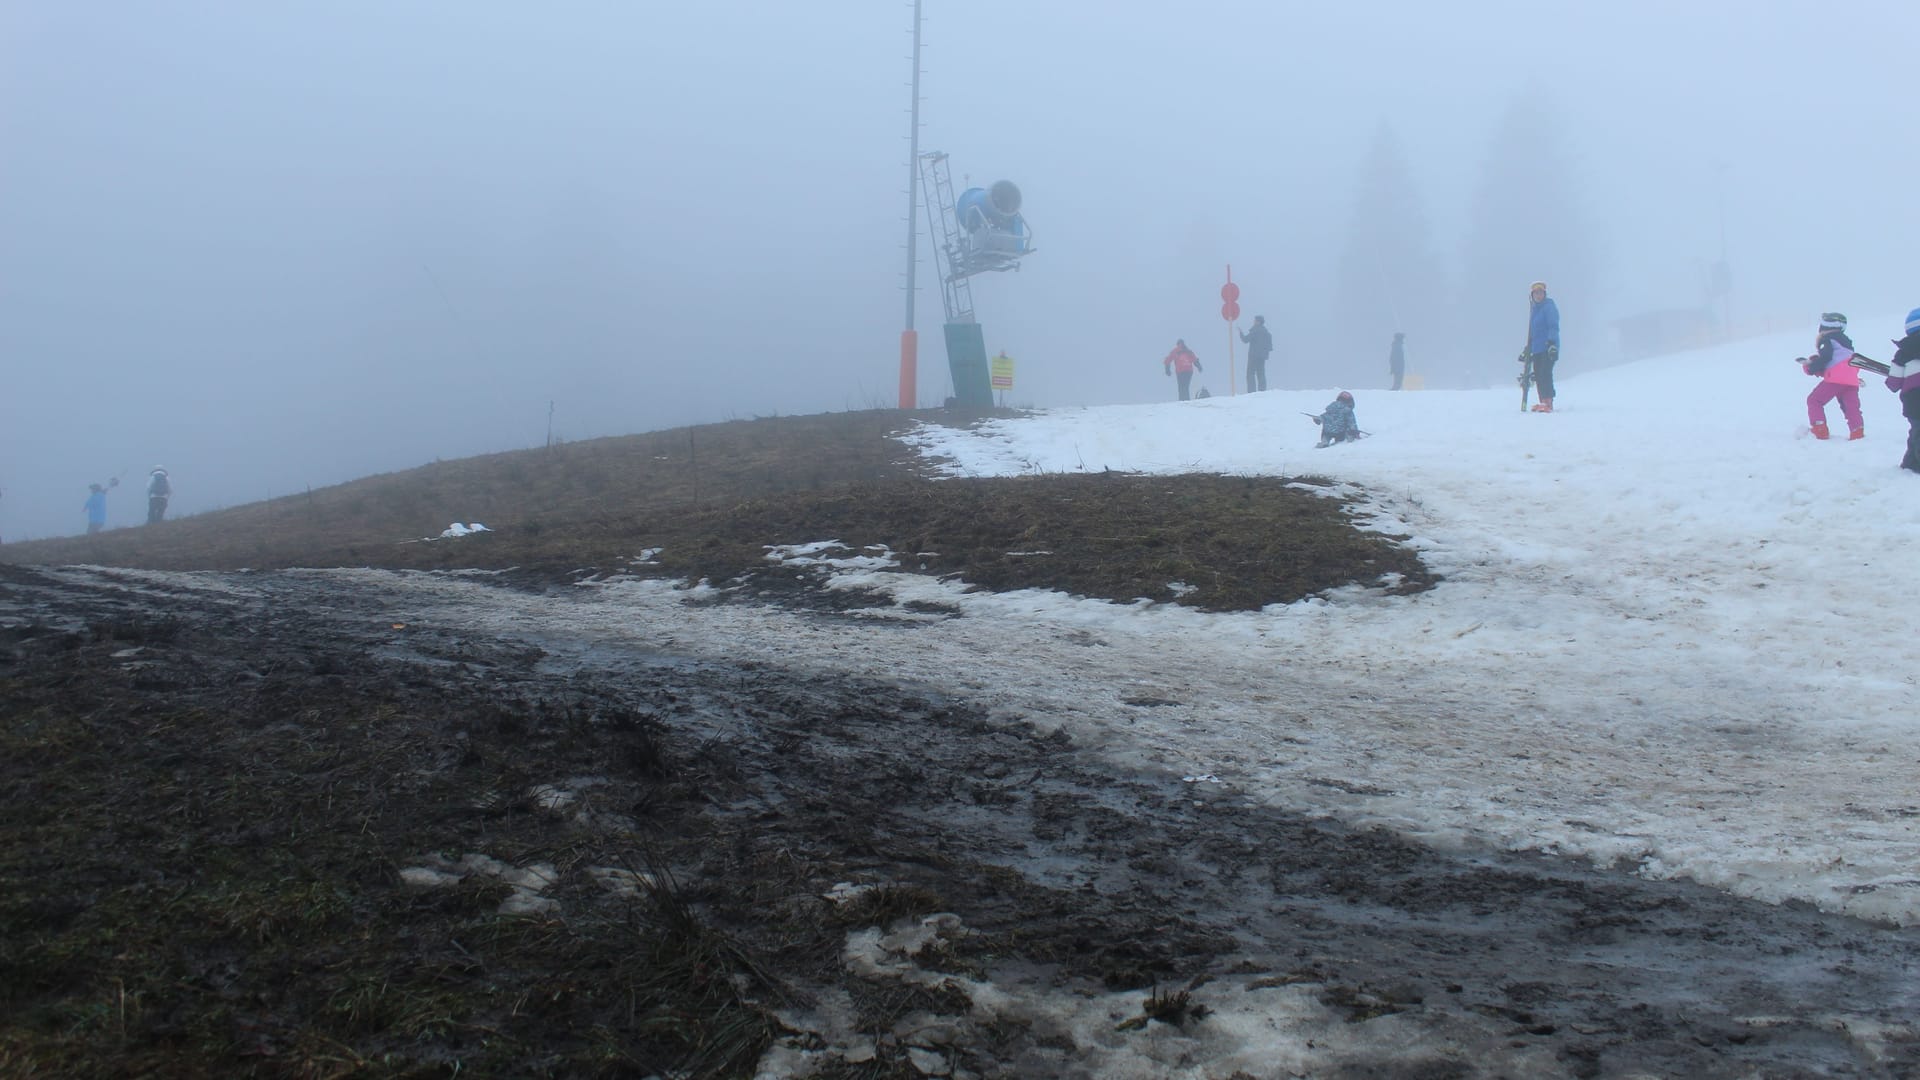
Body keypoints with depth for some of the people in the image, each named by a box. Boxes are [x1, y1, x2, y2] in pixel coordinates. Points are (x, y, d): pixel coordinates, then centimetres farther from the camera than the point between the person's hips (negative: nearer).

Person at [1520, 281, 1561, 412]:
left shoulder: (1549, 307, -5)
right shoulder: (1534, 308, 20)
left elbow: (1553, 327, -14)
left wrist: (1551, 343, -25)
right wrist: (1528, 348, 29)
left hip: (1547, 348, -8)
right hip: (1536, 349, 8)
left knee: (1545, 374, -16)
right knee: (1538, 375, 7)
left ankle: (1548, 403, -20)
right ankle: (1543, 402, 12)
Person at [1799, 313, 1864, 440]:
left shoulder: (1826, 340, -1)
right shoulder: (1845, 340, 26)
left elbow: (1825, 357, -14)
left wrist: (1811, 367, -1)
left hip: (1836, 378, -8)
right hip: (1851, 379, 8)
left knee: (1814, 400, 1)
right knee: (1851, 406, 8)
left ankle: (1820, 430, -9)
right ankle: (1857, 431, -7)